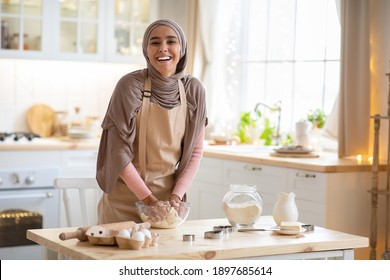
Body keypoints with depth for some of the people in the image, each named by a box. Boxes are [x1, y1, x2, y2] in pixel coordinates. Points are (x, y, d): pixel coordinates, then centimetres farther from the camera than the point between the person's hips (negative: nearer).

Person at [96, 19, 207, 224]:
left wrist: (176, 196, -7)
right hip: (124, 200, -3)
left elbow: (195, 151, 3)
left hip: (168, 199, 3)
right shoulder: (130, 85, -14)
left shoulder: (193, 90, -3)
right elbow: (118, 152, -14)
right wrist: (149, 198, -16)